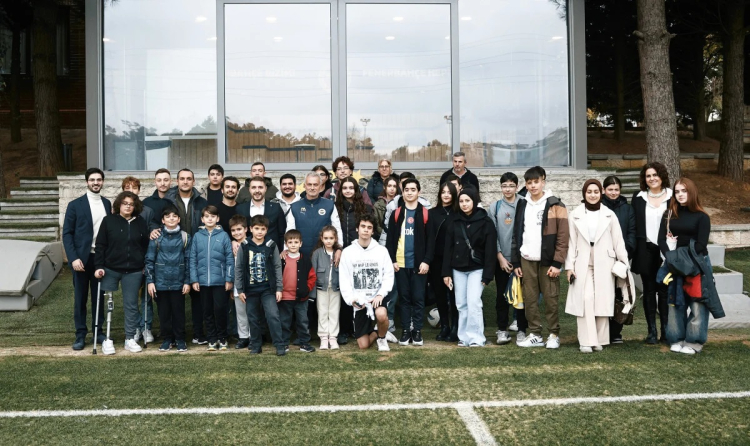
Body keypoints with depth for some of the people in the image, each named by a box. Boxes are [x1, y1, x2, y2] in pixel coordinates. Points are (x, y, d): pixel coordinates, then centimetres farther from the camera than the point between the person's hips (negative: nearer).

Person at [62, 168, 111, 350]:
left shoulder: (107, 204, 8)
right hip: (82, 258, -2)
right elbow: (67, 233, -4)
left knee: (99, 296, 9)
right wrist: (73, 258, -14)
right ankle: (80, 335, 12)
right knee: (80, 297, 5)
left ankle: (98, 331, 20)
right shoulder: (75, 205, -2)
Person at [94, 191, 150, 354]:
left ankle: (130, 339, 15)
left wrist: (146, 266, 6)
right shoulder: (109, 220, -1)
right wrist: (99, 266, -8)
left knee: (131, 305, 6)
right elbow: (100, 245, -2)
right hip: (110, 270, -1)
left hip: (133, 271, 1)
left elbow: (146, 246, 9)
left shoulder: (141, 223, 4)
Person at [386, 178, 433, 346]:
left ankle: (417, 331, 12)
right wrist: (392, 260, -4)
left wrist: (426, 261, -9)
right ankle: (405, 331, 14)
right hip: (400, 263, 2)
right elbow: (390, 239, 5)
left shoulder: (425, 214, 2)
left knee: (418, 298, 3)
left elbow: (431, 240, -1)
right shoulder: (396, 214, 7)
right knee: (404, 298, 8)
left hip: (419, 264, -2)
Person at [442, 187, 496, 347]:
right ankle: (464, 337, 13)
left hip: (477, 269, -4)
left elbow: (490, 250, -7)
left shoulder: (486, 222, -4)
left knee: (473, 302, -13)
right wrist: (446, 272, 1)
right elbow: (448, 248, 6)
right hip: (458, 269, 4)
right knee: (461, 304, 5)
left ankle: (476, 338, -4)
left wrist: (487, 275, -12)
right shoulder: (455, 222, 6)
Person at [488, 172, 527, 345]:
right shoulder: (495, 207, 5)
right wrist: (500, 257, -3)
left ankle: (521, 330, 15)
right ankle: (502, 330, 15)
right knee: (502, 295, 6)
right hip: (502, 258, 1)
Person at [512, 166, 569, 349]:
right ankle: (535, 335, 16)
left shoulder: (555, 205, -3)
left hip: (547, 261, -4)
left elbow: (563, 236, -6)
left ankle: (554, 335, 12)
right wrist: (516, 262, 10)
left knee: (550, 299, 0)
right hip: (526, 260, 4)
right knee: (529, 299, 6)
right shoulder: (522, 205, 12)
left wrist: (557, 263, -12)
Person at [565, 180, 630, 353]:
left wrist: (624, 263, 1)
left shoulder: (610, 215, 6)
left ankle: (599, 340, 11)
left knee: (602, 301, 1)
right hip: (582, 265, -1)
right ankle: (586, 341, -5)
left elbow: (618, 241, 6)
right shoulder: (575, 215, 5)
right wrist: (569, 266, -1)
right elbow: (571, 242, 3)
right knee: (585, 300, -8)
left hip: (604, 265, 1)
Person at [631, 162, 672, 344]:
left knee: (664, 290, 3)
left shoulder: (672, 197, 1)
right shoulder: (638, 198, 5)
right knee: (649, 291, 6)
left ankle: (666, 331, 12)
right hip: (645, 251, 1)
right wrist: (633, 250, -2)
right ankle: (652, 331, 13)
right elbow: (633, 225, 4)